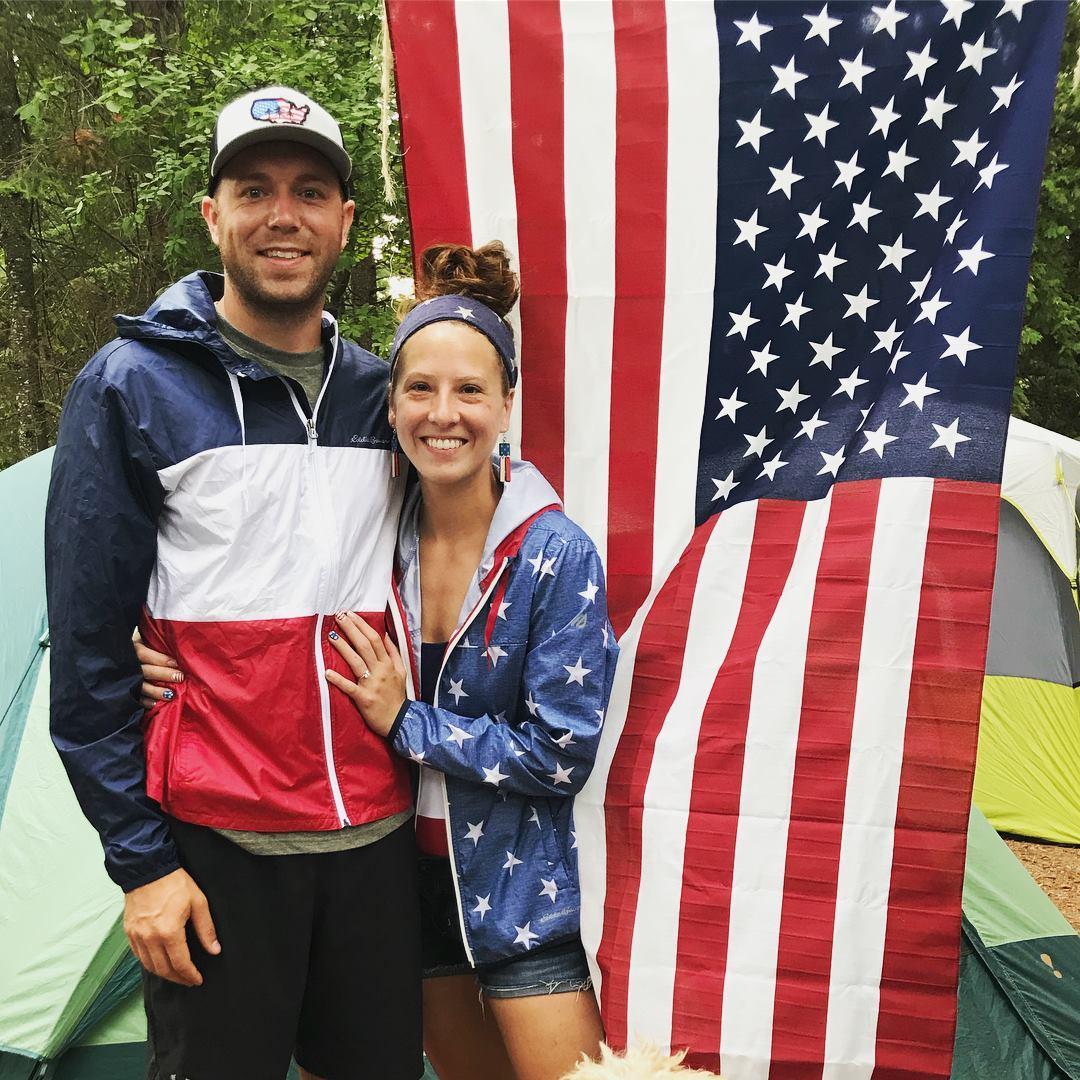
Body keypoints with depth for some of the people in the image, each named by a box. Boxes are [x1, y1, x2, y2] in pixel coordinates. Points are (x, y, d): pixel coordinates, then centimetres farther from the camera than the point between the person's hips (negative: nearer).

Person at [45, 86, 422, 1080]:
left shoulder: (381, 392, 6)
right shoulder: (134, 385, -6)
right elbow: (87, 644, -7)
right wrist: (140, 859, -8)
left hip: (380, 837, 4)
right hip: (218, 849, -4)